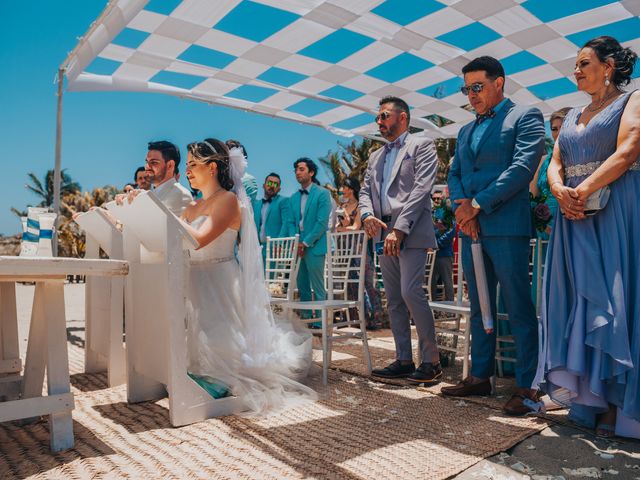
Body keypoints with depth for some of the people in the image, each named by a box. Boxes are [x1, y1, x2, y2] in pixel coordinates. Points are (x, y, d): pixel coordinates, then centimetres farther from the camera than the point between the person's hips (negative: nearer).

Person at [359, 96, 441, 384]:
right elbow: (365, 191, 17)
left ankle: (431, 361, -3)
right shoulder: (375, 157, 23)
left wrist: (399, 229, -18)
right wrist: (367, 215, -6)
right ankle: (404, 360, 15)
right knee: (394, 300, 7)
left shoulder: (421, 145, 2)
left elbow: (421, 188, -10)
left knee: (411, 292, -16)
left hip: (410, 232, -7)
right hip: (383, 234, 7)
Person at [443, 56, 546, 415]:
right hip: (472, 229, 7)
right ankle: (480, 376, 21)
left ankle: (527, 386, 7)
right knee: (479, 308, 11)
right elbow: (454, 175, 17)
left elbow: (523, 167, -11)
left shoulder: (526, 117, 2)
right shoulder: (466, 131, 22)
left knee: (519, 310, -2)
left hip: (506, 227, -6)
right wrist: (461, 209, -3)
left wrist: (478, 204, -13)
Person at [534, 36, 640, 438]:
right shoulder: (573, 117, 21)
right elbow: (555, 164, 12)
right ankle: (589, 396, 11)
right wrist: (560, 191, -9)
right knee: (579, 298, 3)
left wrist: (582, 191, -20)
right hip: (575, 215, 6)